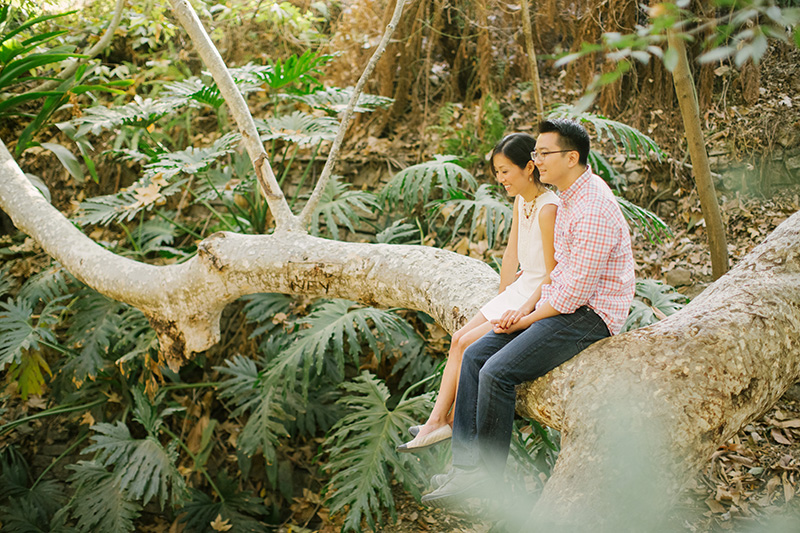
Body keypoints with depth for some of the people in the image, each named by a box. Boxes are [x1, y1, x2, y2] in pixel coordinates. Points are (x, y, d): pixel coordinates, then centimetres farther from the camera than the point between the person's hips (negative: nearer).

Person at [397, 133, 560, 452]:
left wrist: (523, 309, -28)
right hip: (520, 289, 9)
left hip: (541, 297, -9)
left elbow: (553, 276, -21)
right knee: (459, 339, -1)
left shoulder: (548, 208, -22)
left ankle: (456, 422, 1)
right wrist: (501, 302, 12)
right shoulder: (521, 200, 7)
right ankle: (436, 421, -2)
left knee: (469, 344, -14)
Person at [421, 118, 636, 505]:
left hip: (589, 315, -10)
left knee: (497, 372, -21)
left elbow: (576, 289, -23)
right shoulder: (568, 196, 11)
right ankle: (464, 462, 0)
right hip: (561, 304, 10)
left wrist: (528, 319, -11)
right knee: (475, 356, -1)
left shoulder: (593, 210, -22)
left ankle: (487, 473, -4)